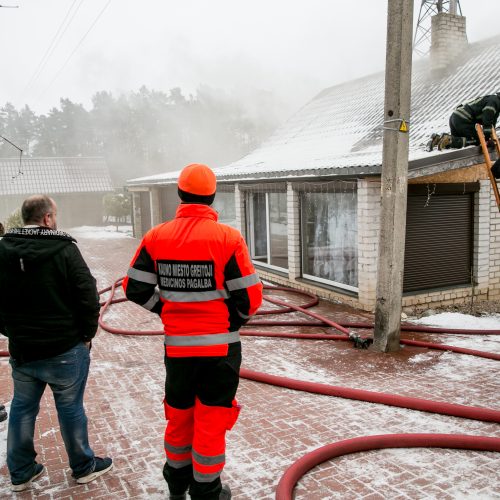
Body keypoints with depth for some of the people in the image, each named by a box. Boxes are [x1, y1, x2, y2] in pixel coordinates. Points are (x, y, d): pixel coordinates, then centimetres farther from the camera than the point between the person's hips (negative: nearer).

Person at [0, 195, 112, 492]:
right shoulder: (64, 249, -15)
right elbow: (88, 295, -16)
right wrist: (87, 334, -3)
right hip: (65, 349, -4)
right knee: (70, 408, 9)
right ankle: (84, 467, 25)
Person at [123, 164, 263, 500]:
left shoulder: (157, 237, -4)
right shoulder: (227, 237, -14)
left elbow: (135, 288, 1)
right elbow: (250, 296, -12)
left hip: (177, 345, 4)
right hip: (220, 346, -3)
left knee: (179, 414, 21)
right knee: (211, 419, 11)